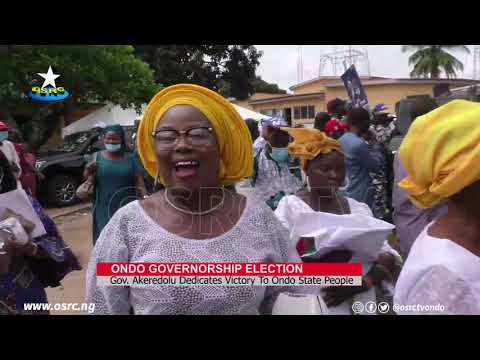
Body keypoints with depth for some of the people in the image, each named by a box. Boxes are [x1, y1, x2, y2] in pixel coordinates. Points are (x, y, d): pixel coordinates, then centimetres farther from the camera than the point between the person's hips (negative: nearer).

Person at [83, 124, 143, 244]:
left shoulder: (130, 158, 3)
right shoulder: (97, 157, 4)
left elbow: (138, 181, 1)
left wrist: (145, 196, -17)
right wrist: (88, 171, -18)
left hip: (126, 208, 0)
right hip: (104, 208, 0)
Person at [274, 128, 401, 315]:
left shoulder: (358, 209, 5)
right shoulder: (290, 206, -5)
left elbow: (389, 257, -2)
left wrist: (362, 283, -19)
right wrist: (316, 261, -31)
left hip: (354, 303, 3)